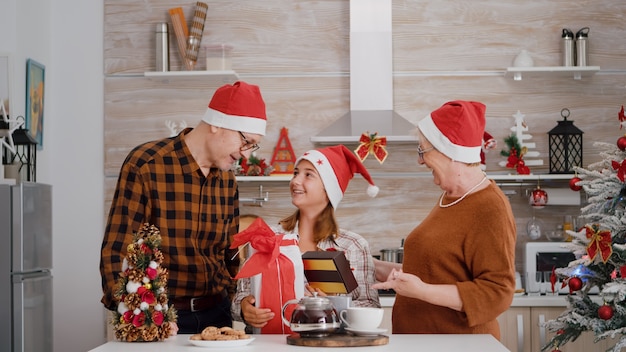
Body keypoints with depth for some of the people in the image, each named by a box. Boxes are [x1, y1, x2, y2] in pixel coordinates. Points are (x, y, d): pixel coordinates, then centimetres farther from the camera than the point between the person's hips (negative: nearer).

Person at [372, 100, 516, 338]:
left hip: (460, 345, -8)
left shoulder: (490, 210, -18)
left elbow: (497, 292, -22)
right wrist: (380, 269, 10)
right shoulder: (449, 198, 9)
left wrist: (424, 291, -28)